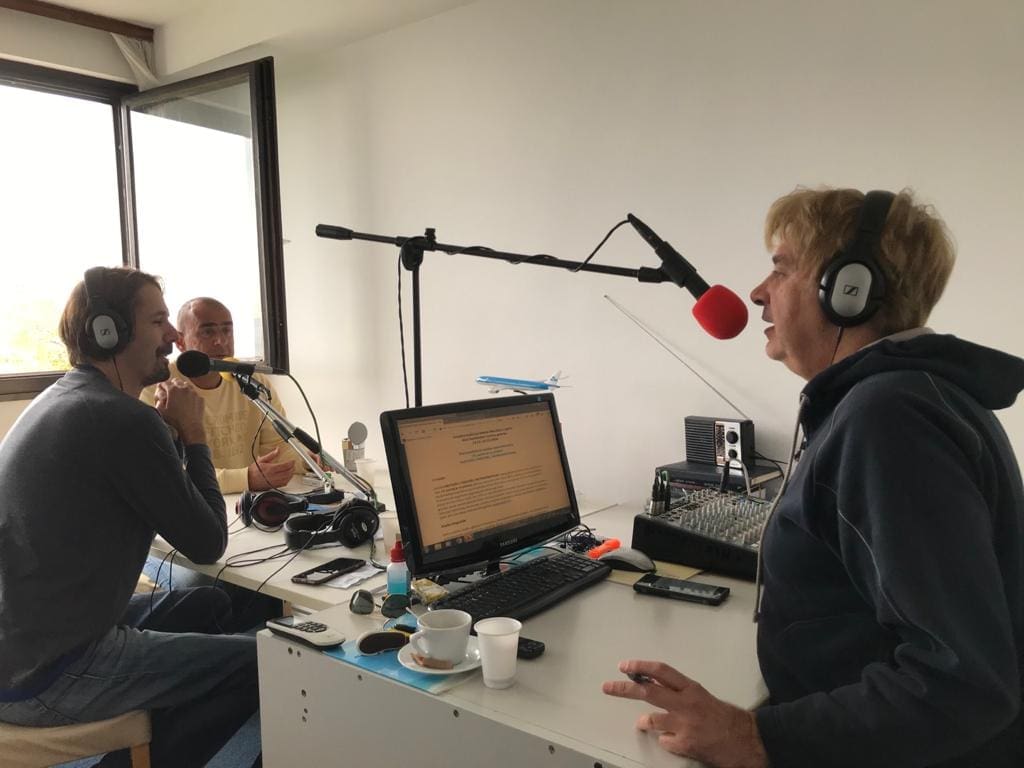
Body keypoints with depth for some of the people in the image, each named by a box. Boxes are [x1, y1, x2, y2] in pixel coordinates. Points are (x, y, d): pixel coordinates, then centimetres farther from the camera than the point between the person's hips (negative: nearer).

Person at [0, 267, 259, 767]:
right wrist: (192, 433, -5)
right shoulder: (124, 420, -22)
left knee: (207, 605, 20)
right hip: (44, 679, -10)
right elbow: (208, 544, -14)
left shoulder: (61, 400, 9)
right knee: (258, 664, -5)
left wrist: (168, 427, 5)